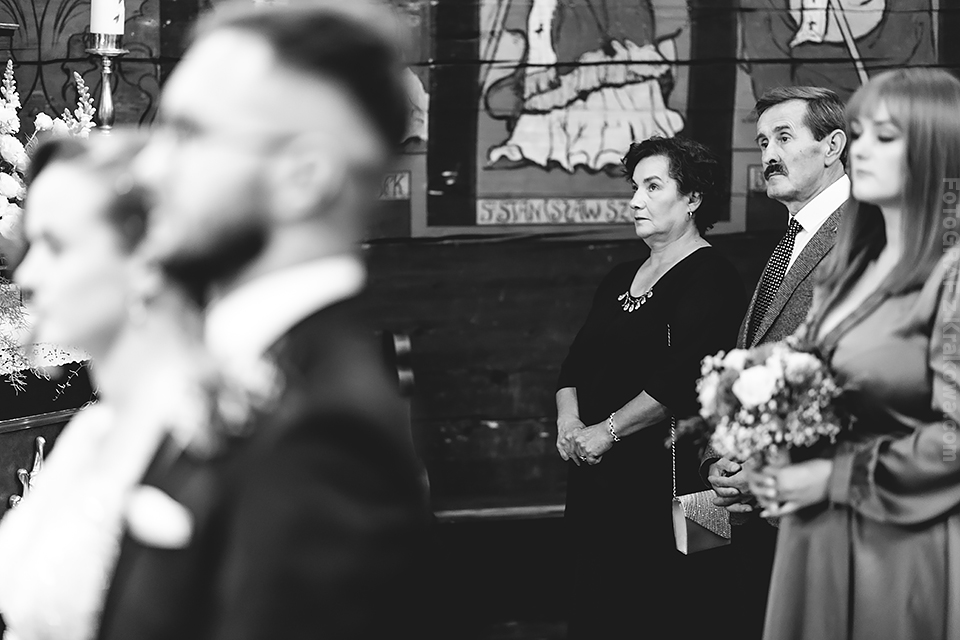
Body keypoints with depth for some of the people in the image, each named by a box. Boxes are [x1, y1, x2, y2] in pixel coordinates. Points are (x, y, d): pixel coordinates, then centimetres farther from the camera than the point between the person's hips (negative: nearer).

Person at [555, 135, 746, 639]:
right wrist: (569, 417, -3)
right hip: (594, 473, 8)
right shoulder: (621, 278, 19)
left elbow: (682, 379, -19)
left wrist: (606, 431, -17)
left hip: (658, 478, -8)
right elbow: (577, 360, 17)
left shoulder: (709, 278, -8)